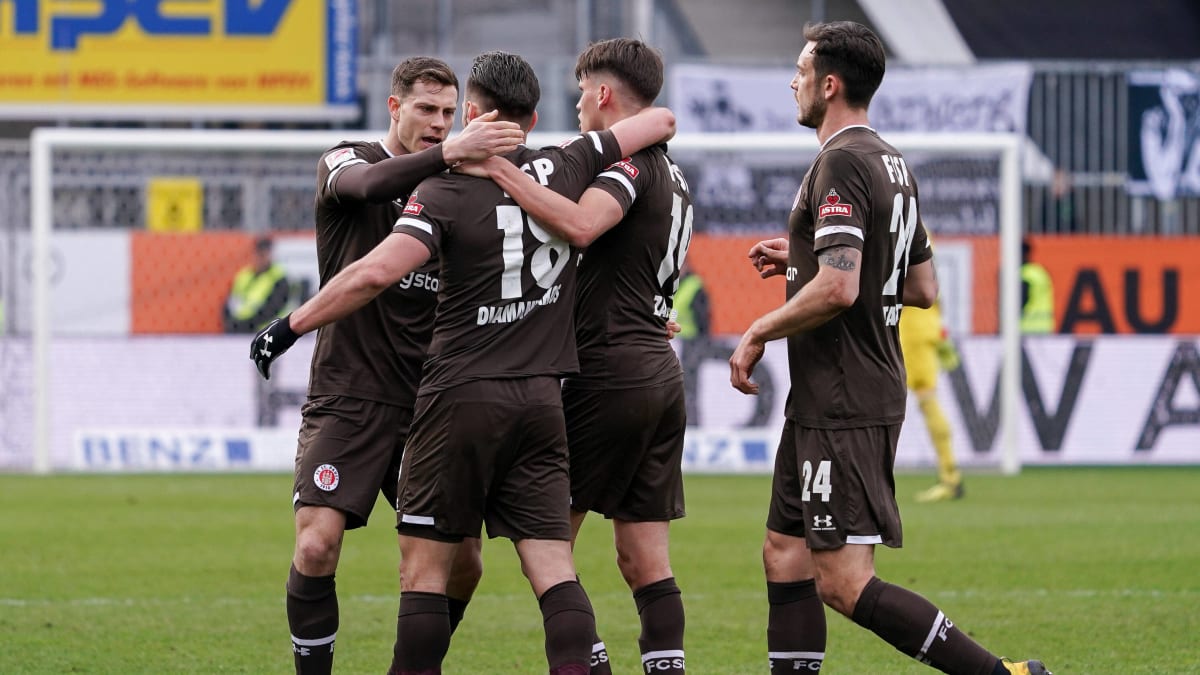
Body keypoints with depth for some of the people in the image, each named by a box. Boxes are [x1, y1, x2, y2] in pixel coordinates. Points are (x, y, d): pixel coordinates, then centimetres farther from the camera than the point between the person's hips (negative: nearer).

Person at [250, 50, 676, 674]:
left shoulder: (446, 191, -8)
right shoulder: (565, 170, 5)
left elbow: (377, 272, -20)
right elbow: (660, 121, 19)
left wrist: (291, 325, -11)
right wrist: (585, 147, 36)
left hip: (461, 395, -4)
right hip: (541, 399, 4)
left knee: (424, 569, 2)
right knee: (553, 570, 0)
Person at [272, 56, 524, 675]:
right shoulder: (344, 162, 0)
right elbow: (365, 184, -25)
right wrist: (446, 155, -42)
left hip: (426, 404, 4)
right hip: (347, 397, -4)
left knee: (460, 562, -1)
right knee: (316, 547, -18)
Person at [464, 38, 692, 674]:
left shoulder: (625, 161, -9)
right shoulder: (671, 175, 20)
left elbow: (580, 225, -29)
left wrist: (500, 168, -31)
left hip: (608, 371, -9)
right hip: (660, 372, 9)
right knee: (645, 561, 6)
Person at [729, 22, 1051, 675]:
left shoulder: (842, 163, -16)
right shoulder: (891, 162, 15)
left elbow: (838, 289, -26)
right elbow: (922, 288, 21)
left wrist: (757, 333, -12)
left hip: (841, 409, -11)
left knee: (844, 583, -13)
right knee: (785, 554, 13)